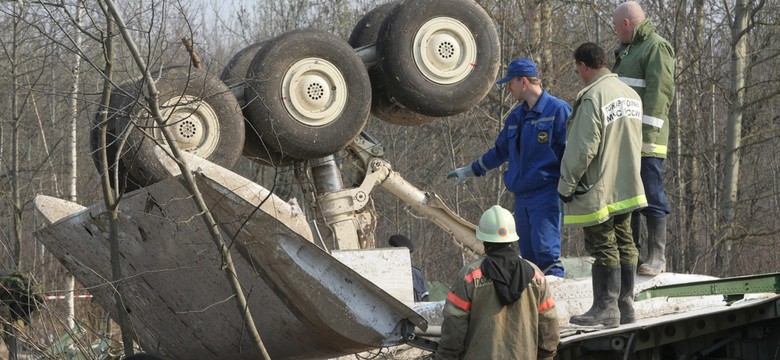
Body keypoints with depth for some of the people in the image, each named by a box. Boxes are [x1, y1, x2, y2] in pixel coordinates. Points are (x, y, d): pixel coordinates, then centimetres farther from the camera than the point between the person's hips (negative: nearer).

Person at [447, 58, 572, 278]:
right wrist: (470, 171, 38)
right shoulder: (516, 116, 19)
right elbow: (500, 151, 33)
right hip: (521, 196, 8)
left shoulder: (557, 110, -5)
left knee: (545, 249, -19)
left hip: (546, 193, -8)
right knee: (528, 254, 6)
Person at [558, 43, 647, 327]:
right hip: (628, 186, 9)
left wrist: (567, 184, -11)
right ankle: (625, 304, 18)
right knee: (624, 245, 13)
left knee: (603, 248, -4)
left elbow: (583, 149, -20)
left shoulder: (592, 97, -19)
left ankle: (606, 308, -1)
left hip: (598, 189, -8)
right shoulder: (631, 94, 9)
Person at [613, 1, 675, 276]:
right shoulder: (626, 52, 24)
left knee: (652, 198, -6)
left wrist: (647, 133, -23)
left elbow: (659, 92, -17)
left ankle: (657, 256, -4)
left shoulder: (656, 47, -7)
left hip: (646, 141, -9)